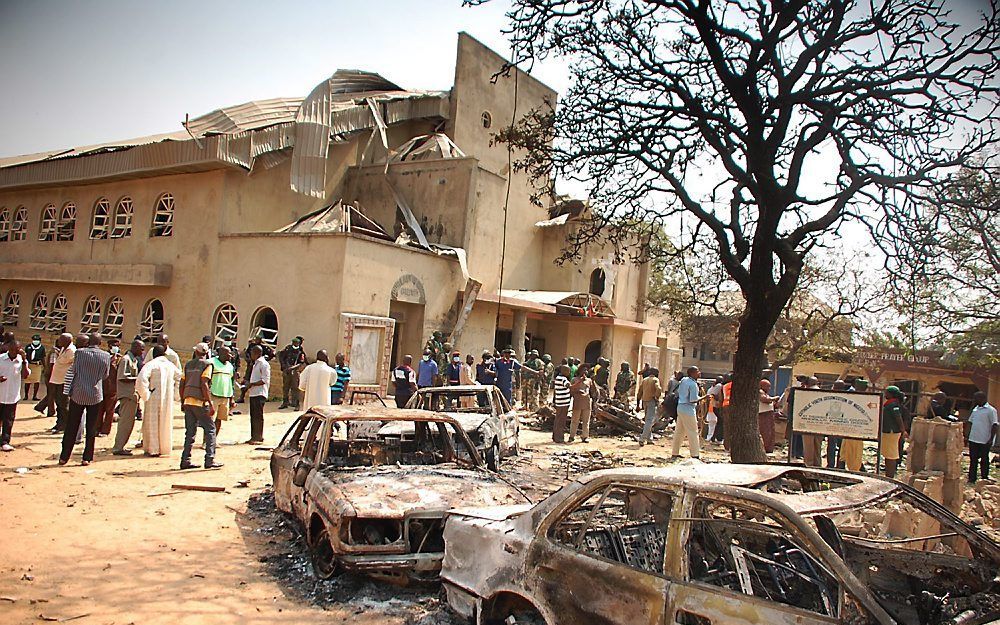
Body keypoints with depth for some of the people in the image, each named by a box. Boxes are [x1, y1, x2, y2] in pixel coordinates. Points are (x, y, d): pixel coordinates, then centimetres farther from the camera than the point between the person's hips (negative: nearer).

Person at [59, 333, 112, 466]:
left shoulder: (80, 352, -4)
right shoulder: (106, 356, -3)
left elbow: (72, 372, -1)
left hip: (78, 394, 0)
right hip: (95, 395, 0)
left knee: (71, 427, 9)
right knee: (91, 428, 7)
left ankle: (64, 457, 13)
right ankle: (87, 457, 7)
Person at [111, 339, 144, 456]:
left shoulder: (135, 359, 17)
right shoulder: (126, 359, -12)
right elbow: (122, 378, -19)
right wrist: (138, 378, -17)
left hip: (133, 394, 10)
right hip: (127, 394, -10)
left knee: (129, 422, 13)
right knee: (126, 421, -8)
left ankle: (120, 446, 21)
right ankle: (118, 448, -4)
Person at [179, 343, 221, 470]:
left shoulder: (188, 364, 13)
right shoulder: (207, 364, -5)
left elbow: (182, 384, 13)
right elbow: (204, 384, -14)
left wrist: (182, 402, 22)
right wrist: (210, 404, -13)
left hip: (188, 401, 6)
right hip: (200, 402, -6)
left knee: (190, 431, 12)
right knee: (210, 429, 2)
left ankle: (185, 460, 11)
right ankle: (209, 460, -3)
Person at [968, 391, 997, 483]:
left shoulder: (991, 410, -9)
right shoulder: (975, 409, 12)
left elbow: (994, 426, -11)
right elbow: (970, 422, 19)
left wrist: (991, 439, -16)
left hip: (985, 441, -6)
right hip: (973, 440, 6)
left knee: (984, 460, 4)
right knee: (973, 460, 10)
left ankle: (984, 479, 14)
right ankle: (971, 479, 17)